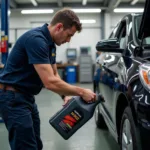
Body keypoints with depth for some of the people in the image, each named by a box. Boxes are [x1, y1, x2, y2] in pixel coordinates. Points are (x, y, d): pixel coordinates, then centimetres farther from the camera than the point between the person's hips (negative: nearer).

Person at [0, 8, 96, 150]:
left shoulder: (50, 43, 8)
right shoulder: (36, 39, -23)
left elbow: (54, 75, 17)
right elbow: (50, 82, -29)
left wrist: (65, 95, 1)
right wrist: (81, 92, -19)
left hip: (26, 96, 10)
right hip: (12, 98, -10)